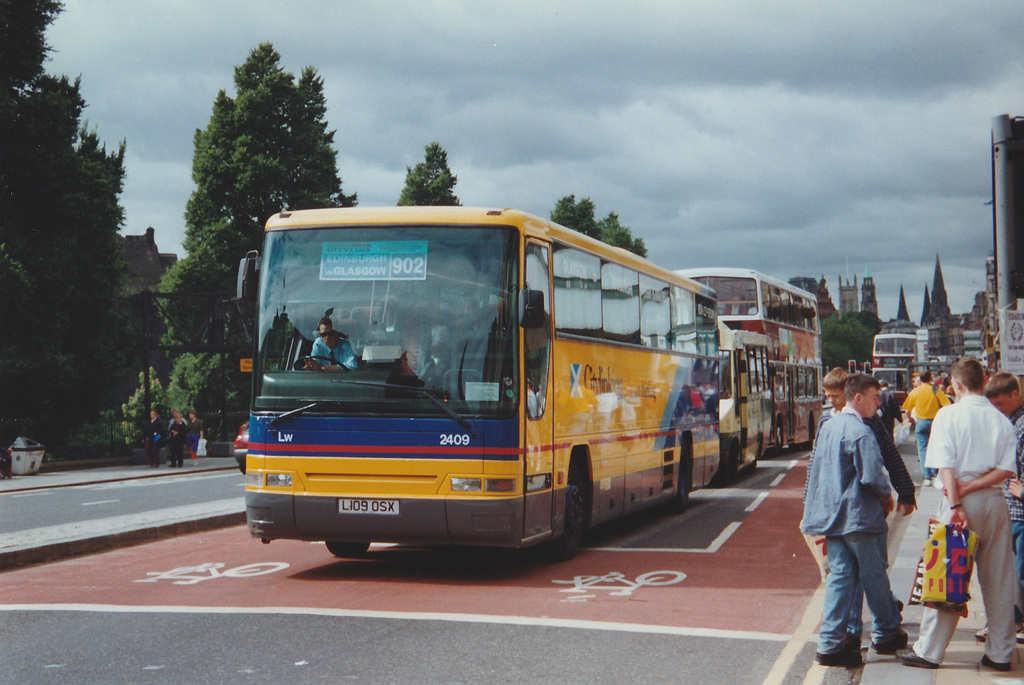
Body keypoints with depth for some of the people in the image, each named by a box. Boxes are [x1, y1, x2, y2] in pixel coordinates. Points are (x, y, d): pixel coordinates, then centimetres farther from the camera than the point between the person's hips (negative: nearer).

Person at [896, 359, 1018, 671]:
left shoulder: (948, 415, -5)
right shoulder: (1001, 420, 4)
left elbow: (946, 466, -14)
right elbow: (1007, 469, -4)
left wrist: (956, 502, -17)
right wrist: (972, 486, -7)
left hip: (961, 500, -3)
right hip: (995, 502, 3)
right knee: (999, 578, 10)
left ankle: (929, 651, 6)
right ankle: (1000, 653, 15)